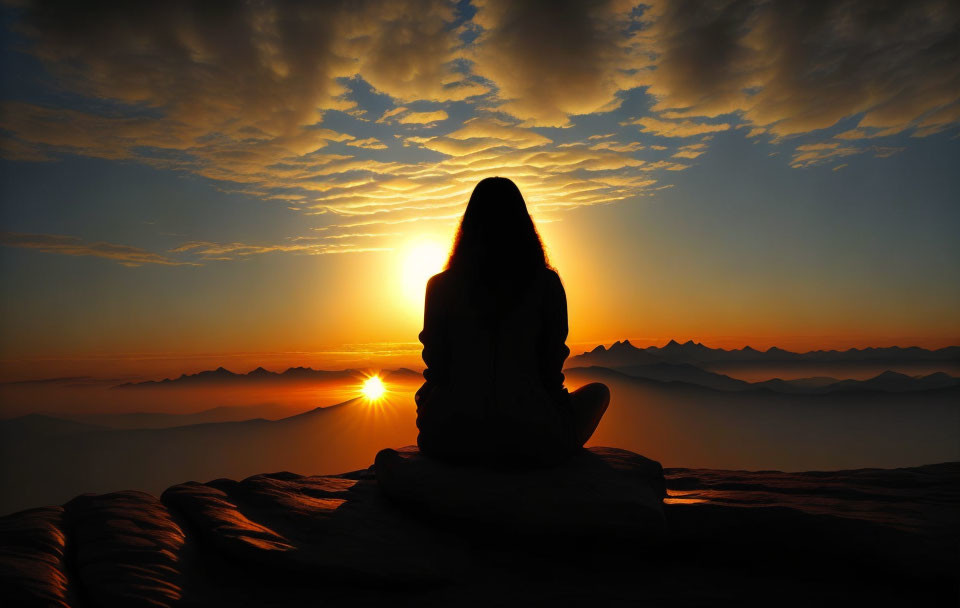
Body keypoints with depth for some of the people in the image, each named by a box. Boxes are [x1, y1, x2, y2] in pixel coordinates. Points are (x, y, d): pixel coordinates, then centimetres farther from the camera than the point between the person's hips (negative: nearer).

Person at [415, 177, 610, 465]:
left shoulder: (440, 286, 2)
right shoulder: (546, 283, -2)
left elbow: (435, 366, 6)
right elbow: (552, 364, 3)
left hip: (450, 439, 2)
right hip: (530, 439, -1)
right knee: (598, 391, 27)